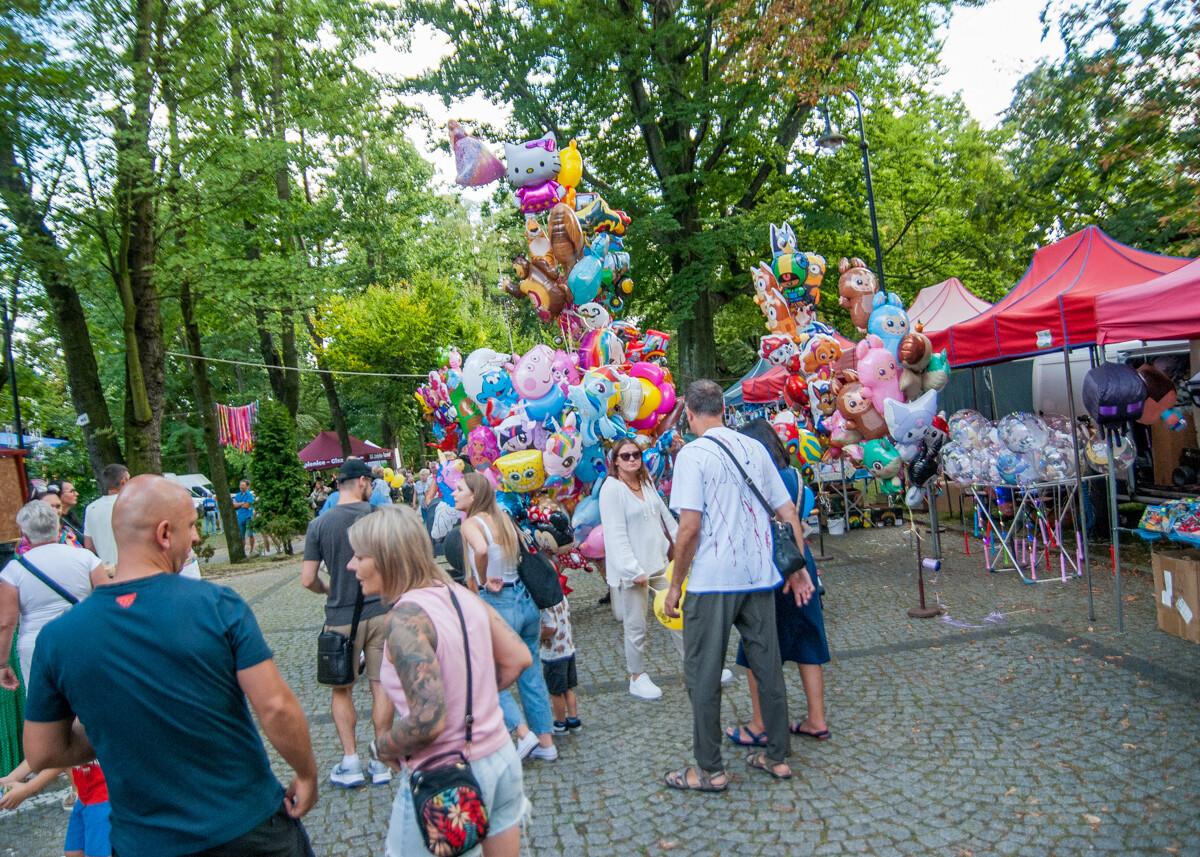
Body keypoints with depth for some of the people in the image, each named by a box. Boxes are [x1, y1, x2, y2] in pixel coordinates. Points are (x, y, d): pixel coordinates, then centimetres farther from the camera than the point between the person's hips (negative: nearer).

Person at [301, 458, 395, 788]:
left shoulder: (319, 525, -6)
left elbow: (308, 579, -5)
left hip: (341, 618, 0)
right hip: (381, 612, 0)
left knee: (342, 690, 15)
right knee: (381, 686, 9)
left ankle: (350, 761, 15)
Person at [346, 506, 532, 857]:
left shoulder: (407, 617, -22)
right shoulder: (462, 594, -1)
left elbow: (428, 721, -27)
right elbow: (519, 659, 5)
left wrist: (381, 747, -9)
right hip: (501, 759, 7)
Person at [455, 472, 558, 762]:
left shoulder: (471, 523, -11)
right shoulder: (504, 518, 9)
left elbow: (481, 550, -32)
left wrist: (483, 582, -15)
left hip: (497, 605, -7)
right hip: (526, 600, 7)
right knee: (531, 674, 15)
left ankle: (524, 733, 6)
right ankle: (546, 742, 22)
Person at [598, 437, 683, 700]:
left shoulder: (646, 483, 10)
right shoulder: (612, 488, -13)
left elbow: (665, 516, 18)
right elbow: (616, 535, -17)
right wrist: (634, 570, -20)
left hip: (659, 563, 7)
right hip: (631, 569, -7)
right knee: (636, 627, 4)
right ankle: (637, 678, 22)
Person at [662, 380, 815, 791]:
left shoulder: (692, 454, -10)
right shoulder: (754, 448, 7)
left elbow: (689, 527, -16)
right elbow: (788, 512, 9)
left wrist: (675, 585, -7)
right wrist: (798, 566, 16)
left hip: (712, 581, -6)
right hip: (759, 575, 6)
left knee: (703, 676, 6)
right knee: (768, 667, 15)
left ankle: (710, 770, 15)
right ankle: (777, 756, 28)